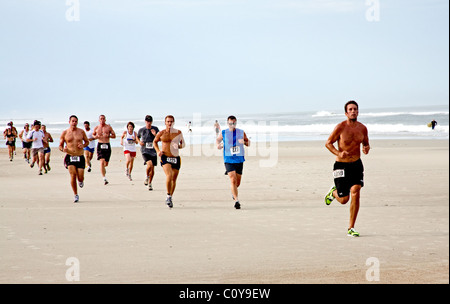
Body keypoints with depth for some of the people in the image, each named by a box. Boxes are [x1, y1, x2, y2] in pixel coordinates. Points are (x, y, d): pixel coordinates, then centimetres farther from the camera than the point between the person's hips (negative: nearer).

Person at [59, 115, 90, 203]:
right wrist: (63, 149, -15)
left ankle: (80, 181, 37)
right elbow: (60, 145, 8)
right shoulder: (64, 133, 3)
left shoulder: (81, 131, 5)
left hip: (80, 157, 1)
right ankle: (76, 195, 0)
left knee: (80, 178, -3)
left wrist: (83, 145, -8)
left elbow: (87, 141, 15)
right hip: (69, 156, -1)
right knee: (73, 175, -15)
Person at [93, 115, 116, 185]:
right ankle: (104, 178, -21)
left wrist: (108, 136, -13)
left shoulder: (109, 127, 5)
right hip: (100, 145, -1)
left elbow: (114, 135, 7)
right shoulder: (96, 128, 8)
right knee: (102, 161, -18)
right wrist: (95, 136, 0)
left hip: (107, 145, 1)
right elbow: (93, 134, 24)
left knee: (106, 163, 7)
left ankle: (103, 169, 45)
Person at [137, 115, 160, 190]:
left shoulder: (155, 129, 3)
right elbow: (137, 137, 20)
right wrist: (139, 142, -1)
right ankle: (146, 177, 2)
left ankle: (150, 183, 24)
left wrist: (155, 135, -16)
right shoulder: (141, 130, 1)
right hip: (145, 151, -2)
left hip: (153, 151, 2)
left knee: (152, 169, 5)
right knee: (149, 164, -26)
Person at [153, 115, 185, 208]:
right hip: (165, 157, -3)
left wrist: (179, 146, -10)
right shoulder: (161, 133, 1)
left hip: (176, 158, 3)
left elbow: (183, 144, 13)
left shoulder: (178, 133, 3)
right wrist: (158, 151, 1)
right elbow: (155, 142, 17)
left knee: (174, 179, 8)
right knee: (169, 176, -24)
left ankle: (170, 198, 25)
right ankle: (168, 196, -12)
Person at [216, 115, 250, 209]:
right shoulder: (224, 133, 0)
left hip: (239, 160, 2)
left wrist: (244, 142, -13)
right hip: (228, 160, -2)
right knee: (233, 181, -18)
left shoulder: (241, 133, 2)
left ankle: (233, 192, 44)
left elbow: (248, 143, 10)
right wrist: (218, 144, -4)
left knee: (237, 183, 10)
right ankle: (236, 201, -17)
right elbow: (218, 140, 19)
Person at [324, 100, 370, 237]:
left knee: (356, 193, -14)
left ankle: (351, 228, -4)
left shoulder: (362, 128, 2)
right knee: (344, 199, -1)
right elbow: (328, 143, -5)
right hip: (341, 166, -3)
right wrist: (338, 153, -22)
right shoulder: (341, 127, -11)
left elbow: (366, 144, 17)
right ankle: (333, 192, 38)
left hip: (357, 164, 3)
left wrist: (367, 148, -8)